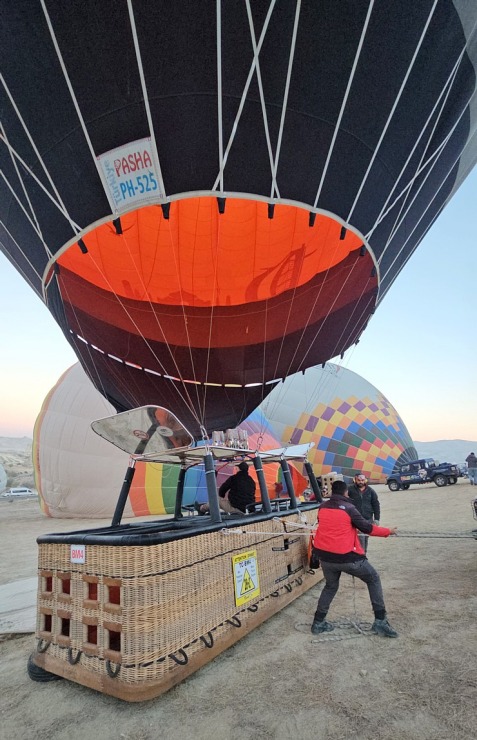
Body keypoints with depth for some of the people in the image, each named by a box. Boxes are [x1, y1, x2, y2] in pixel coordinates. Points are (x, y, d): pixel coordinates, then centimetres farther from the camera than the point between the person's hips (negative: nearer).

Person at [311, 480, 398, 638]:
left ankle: (318, 622, 27)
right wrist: (388, 531, 11)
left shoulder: (322, 507, 4)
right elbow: (367, 528, -5)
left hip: (325, 556, 5)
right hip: (346, 557, -5)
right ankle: (380, 621, 14)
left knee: (330, 586, 27)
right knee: (373, 579, 16)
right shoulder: (349, 508, -10)